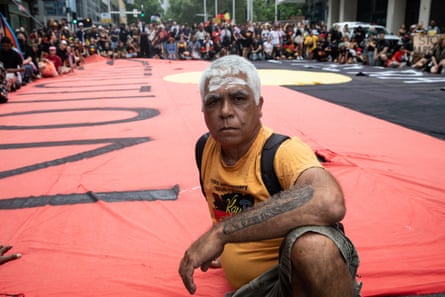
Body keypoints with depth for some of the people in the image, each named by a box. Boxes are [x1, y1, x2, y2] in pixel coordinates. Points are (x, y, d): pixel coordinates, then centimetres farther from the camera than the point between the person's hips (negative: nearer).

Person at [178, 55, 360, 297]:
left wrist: (221, 232, -37)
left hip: (302, 276, -3)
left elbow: (330, 202, -41)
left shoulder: (285, 152, -19)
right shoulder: (205, 148, 1)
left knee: (312, 242, -36)